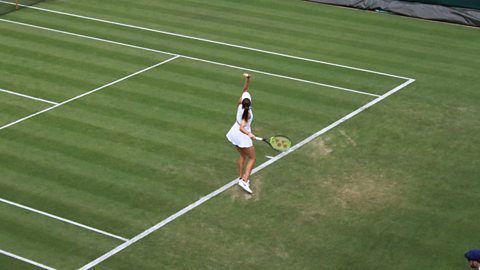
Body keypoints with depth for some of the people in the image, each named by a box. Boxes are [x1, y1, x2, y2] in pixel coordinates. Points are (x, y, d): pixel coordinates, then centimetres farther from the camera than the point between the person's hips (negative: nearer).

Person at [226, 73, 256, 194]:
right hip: (243, 136, -7)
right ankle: (244, 181, -5)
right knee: (252, 158, 7)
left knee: (243, 156, 26)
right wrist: (249, 134, -49)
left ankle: (241, 177, 34)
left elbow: (245, 89, -7)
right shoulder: (247, 113, -30)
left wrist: (248, 79, -18)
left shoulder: (240, 105, -15)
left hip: (235, 133, 7)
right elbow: (242, 128, -35)